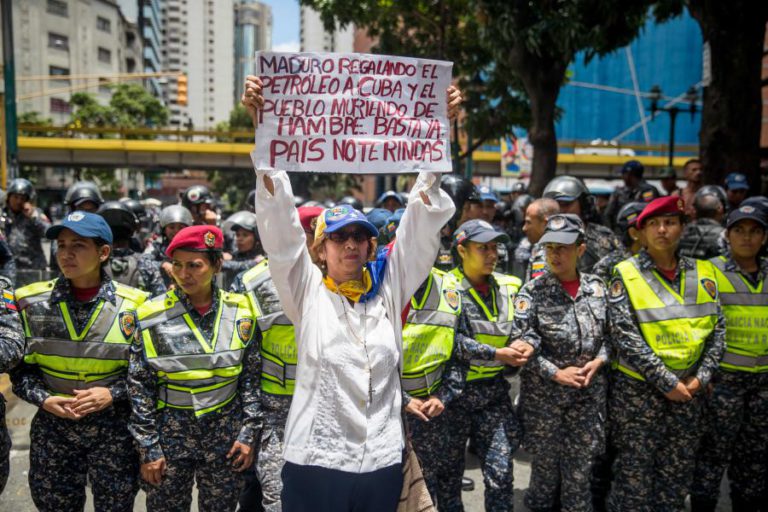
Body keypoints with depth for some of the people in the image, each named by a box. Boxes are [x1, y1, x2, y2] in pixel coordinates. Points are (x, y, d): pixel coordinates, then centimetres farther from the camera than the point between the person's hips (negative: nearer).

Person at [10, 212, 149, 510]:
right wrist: (43, 399, -11)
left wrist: (113, 393, -15)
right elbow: (21, 366, 5)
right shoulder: (33, 302, -3)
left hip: (114, 428, -2)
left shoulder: (132, 305, -9)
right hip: (53, 426, 2)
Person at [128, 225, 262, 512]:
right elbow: (139, 387, -4)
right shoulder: (152, 316, -8)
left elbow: (251, 377, 1)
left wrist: (250, 432, -2)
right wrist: (147, 448, -4)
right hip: (170, 433, -1)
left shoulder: (241, 312, -4)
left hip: (226, 435, 1)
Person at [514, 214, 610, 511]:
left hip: (589, 393, 3)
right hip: (544, 393, -2)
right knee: (545, 463, 11)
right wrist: (556, 373, -17)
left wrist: (599, 360, -6)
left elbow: (610, 334, 11)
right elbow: (522, 344, -12)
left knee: (581, 467, 11)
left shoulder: (597, 288, 3)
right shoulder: (533, 291, -9)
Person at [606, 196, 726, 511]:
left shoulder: (702, 273, 6)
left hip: (689, 390, 4)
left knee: (677, 475, 15)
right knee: (635, 475, 5)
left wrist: (701, 378, -5)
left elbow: (717, 329, 6)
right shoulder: (626, 275, -8)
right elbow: (626, 337, -15)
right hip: (638, 390, -4)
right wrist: (666, 383, -15)